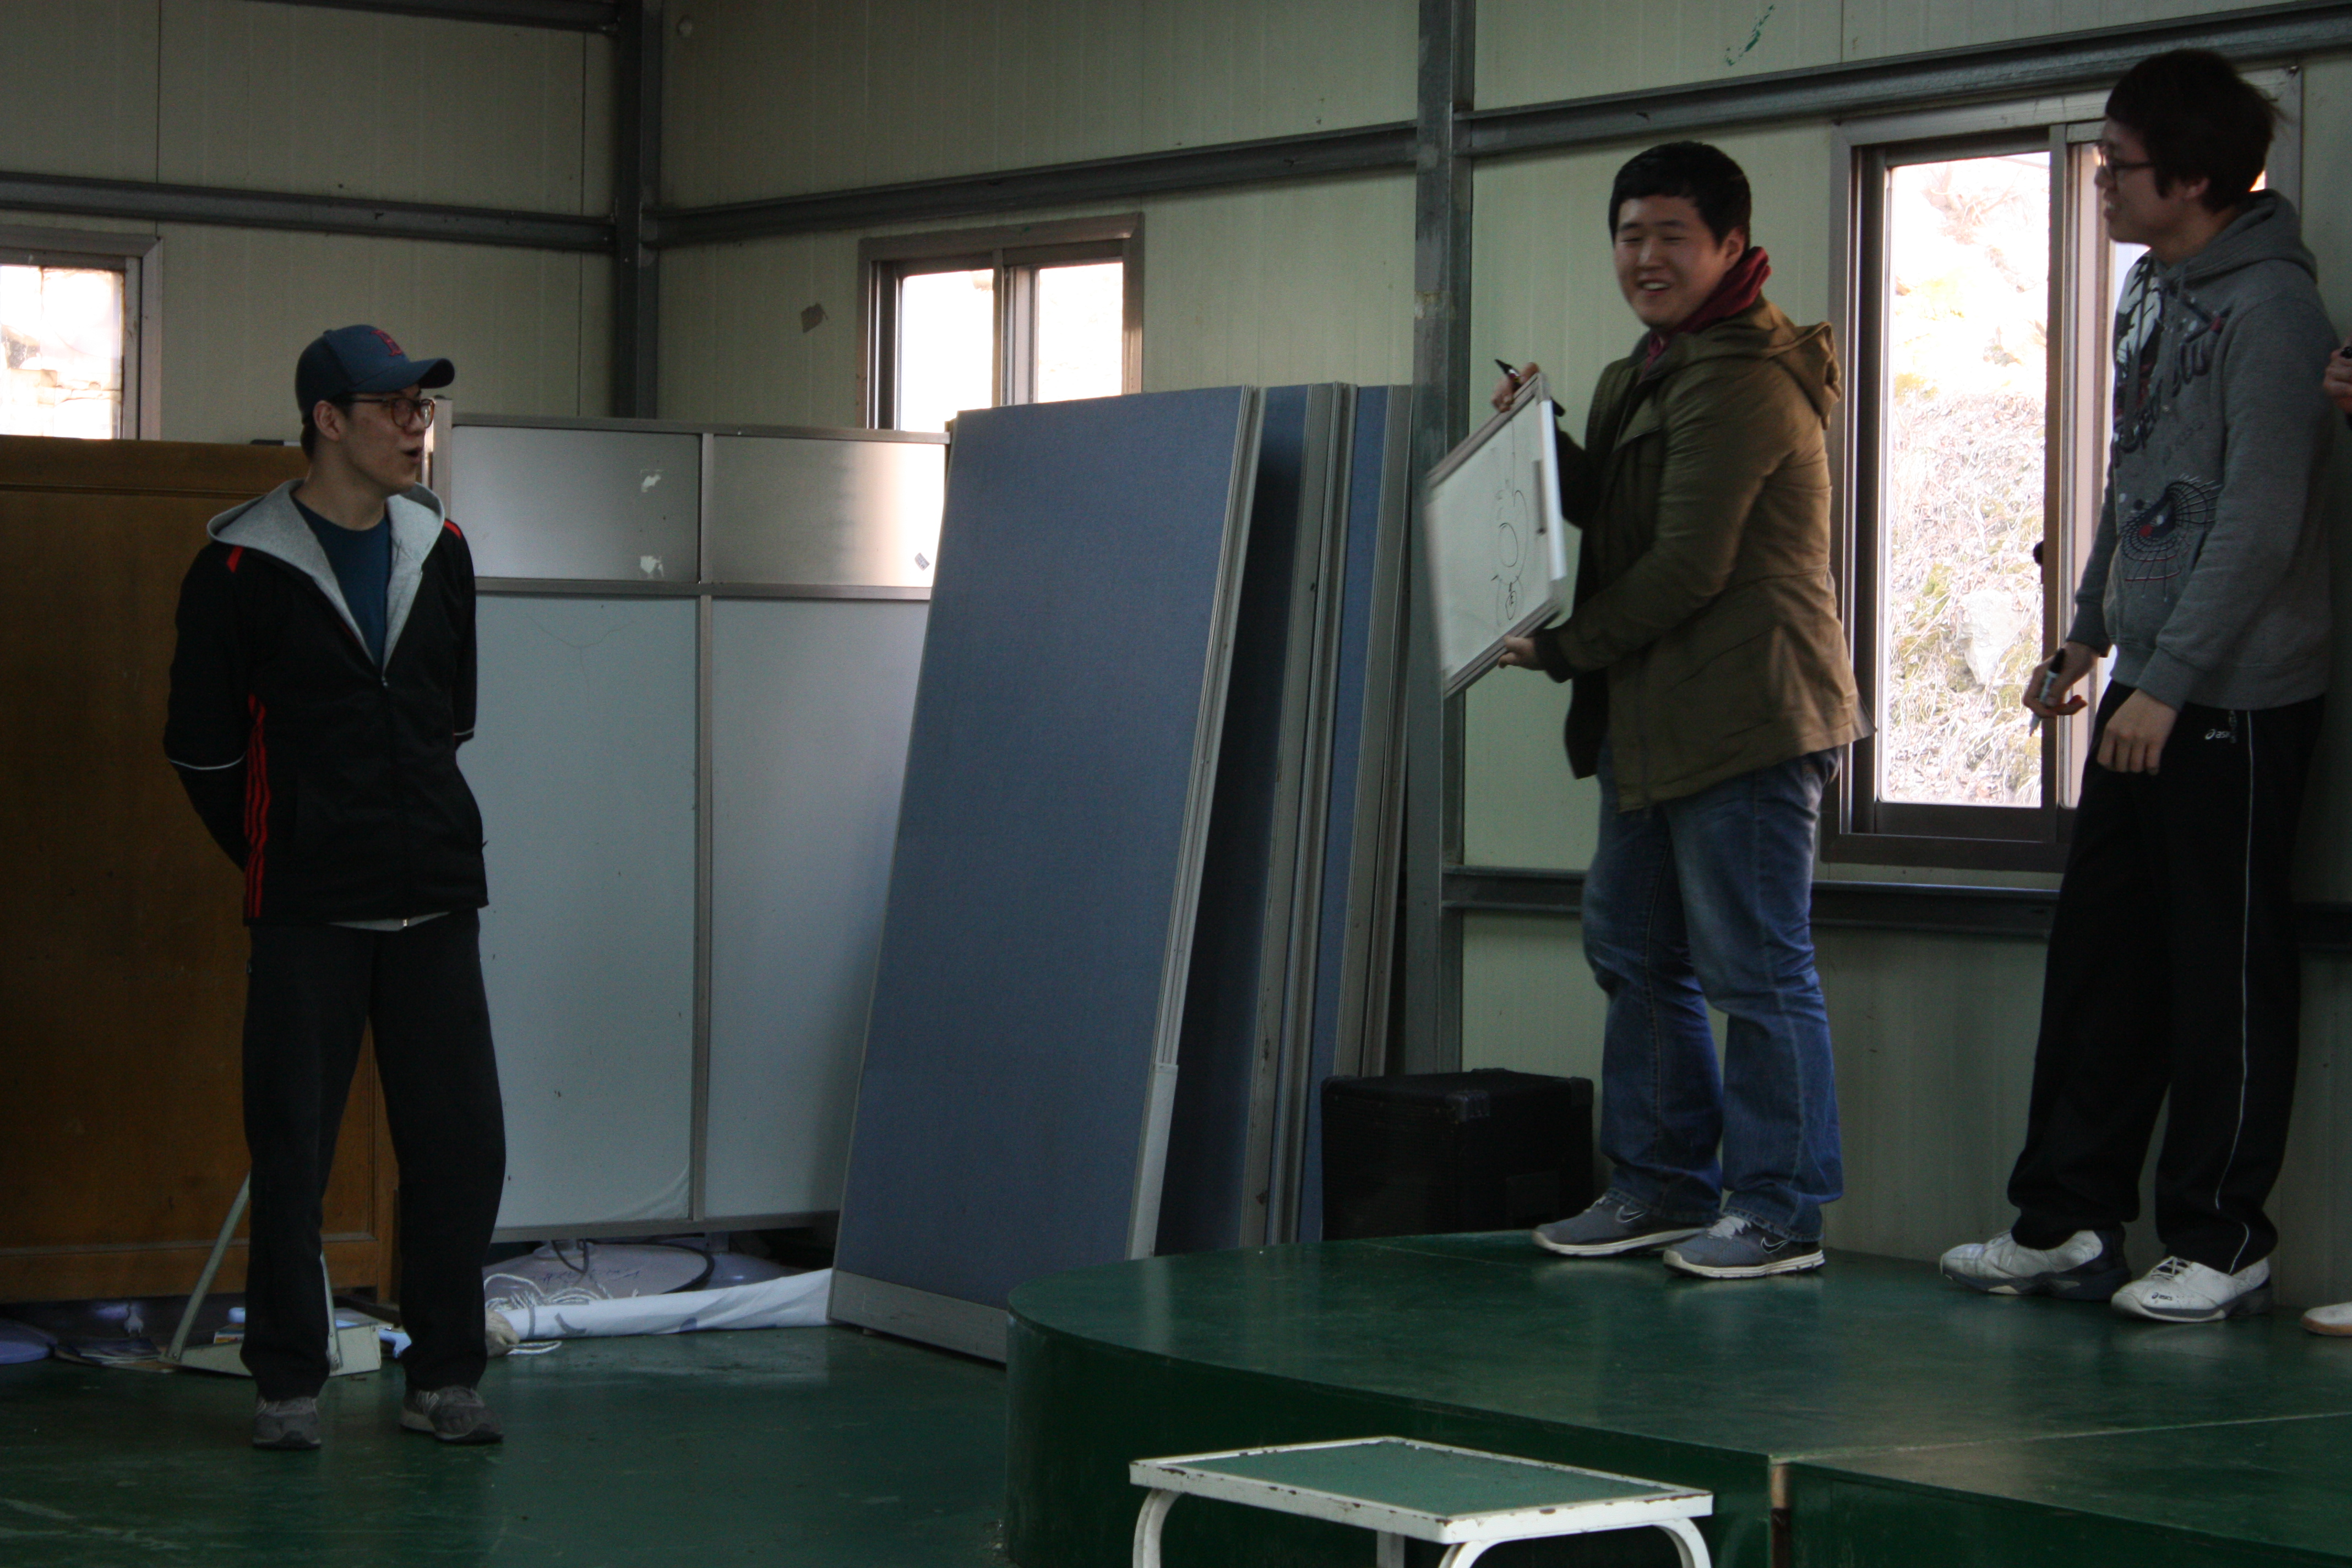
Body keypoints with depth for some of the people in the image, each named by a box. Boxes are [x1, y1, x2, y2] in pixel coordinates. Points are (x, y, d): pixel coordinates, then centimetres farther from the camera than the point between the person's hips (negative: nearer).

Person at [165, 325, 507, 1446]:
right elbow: (202, 745, 3)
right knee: (291, 1151, 0)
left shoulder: (437, 552, 10)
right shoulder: (244, 566, -5)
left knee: (461, 1143, 2)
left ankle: (444, 1377, 12)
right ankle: (288, 1383, 12)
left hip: (434, 901, 4)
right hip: (307, 912, -4)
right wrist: (280, 857, 9)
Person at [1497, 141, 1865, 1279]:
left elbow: (1687, 566, -20)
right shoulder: (1658, 369, 18)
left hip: (1745, 714, -11)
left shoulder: (1739, 383, -16)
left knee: (1753, 968, -6)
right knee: (1633, 952, 16)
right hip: (1654, 717, 11)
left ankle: (1780, 1212, 0)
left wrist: (1564, 648, -10)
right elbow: (1619, 516, 24)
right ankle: (1663, 1184, 27)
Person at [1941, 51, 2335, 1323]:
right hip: (2150, 685, 9)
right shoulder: (2150, 293, 14)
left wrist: (2169, 681, -20)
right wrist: (2088, 638, 22)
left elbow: (2261, 521, -19)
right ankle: (2067, 1222, 17)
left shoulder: (2270, 309, -14)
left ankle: (2222, 1243, 5)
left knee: (2227, 970, -2)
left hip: (2236, 694, -9)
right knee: (2099, 954, 10)